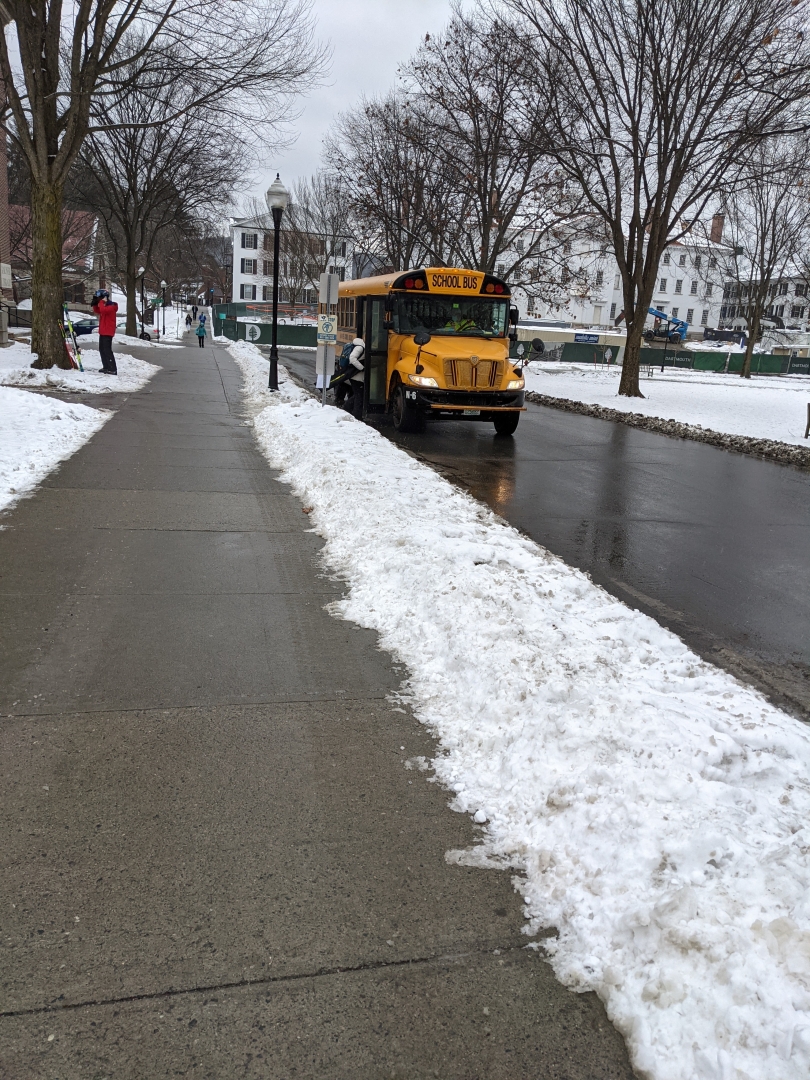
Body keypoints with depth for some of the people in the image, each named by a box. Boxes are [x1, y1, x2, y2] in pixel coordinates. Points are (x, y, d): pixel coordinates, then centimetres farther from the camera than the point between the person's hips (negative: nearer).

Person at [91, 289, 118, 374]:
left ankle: (113, 369, -16)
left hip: (108, 332, -10)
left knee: (107, 350, -14)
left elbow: (103, 310, -31)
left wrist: (101, 302, -18)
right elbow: (97, 311, 27)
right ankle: (106, 367, 22)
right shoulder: (104, 305, 16)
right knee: (102, 349, 15)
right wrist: (95, 304, 12)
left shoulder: (112, 306, -13)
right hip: (103, 331, 10)